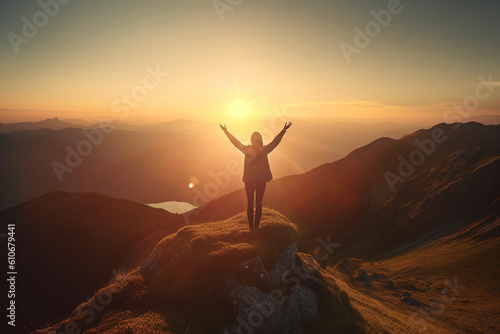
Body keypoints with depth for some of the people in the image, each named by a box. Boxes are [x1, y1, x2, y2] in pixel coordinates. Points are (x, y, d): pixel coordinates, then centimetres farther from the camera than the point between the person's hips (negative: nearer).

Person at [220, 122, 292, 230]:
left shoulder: (247, 150, -11)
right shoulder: (264, 150, -12)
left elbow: (235, 142, -2)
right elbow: (275, 142, -7)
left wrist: (226, 132, 9)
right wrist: (284, 130, -1)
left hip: (249, 181, 1)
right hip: (261, 181, 0)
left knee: (250, 203, 12)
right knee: (259, 203, 10)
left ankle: (251, 226, 19)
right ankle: (256, 226, 17)